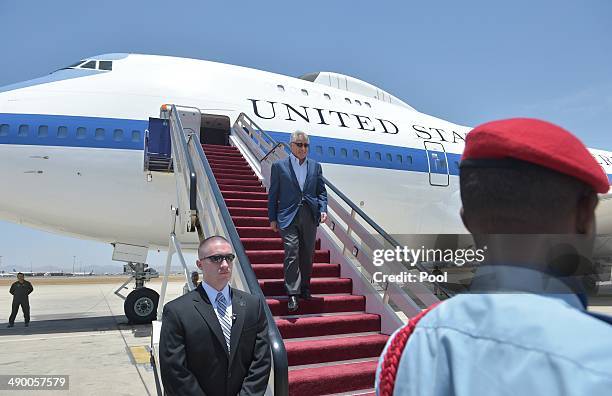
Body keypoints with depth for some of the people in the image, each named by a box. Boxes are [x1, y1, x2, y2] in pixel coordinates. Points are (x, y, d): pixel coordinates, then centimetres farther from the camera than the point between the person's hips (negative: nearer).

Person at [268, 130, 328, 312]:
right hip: (288, 217, -3)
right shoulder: (279, 166, 3)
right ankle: (292, 294, -4)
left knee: (307, 255, 10)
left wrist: (323, 209, -2)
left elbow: (321, 191, 14)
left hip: (309, 217, 3)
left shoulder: (315, 166, 11)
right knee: (292, 254, -9)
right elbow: (273, 194, 4)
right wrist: (272, 219, 1)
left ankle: (305, 288, 25)